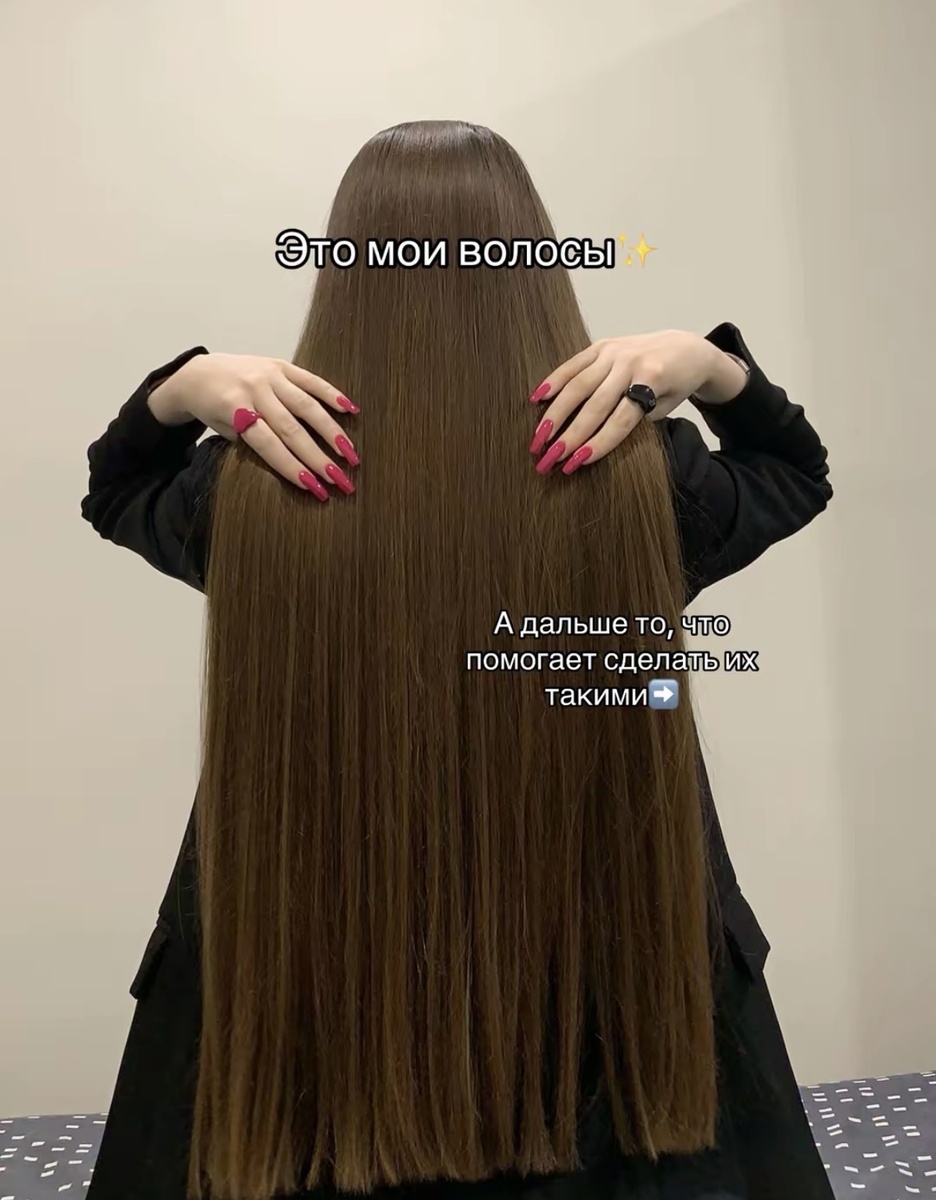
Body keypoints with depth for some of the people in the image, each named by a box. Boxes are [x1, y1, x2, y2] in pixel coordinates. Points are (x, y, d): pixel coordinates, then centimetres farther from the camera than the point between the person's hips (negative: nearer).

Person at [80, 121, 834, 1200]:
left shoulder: (254, 490, -18)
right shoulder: (642, 481, -18)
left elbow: (116, 489, 7)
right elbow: (797, 472, 7)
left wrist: (182, 387, -12)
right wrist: (713, 366, -11)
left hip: (305, 986, 1)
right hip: (609, 980, 1)